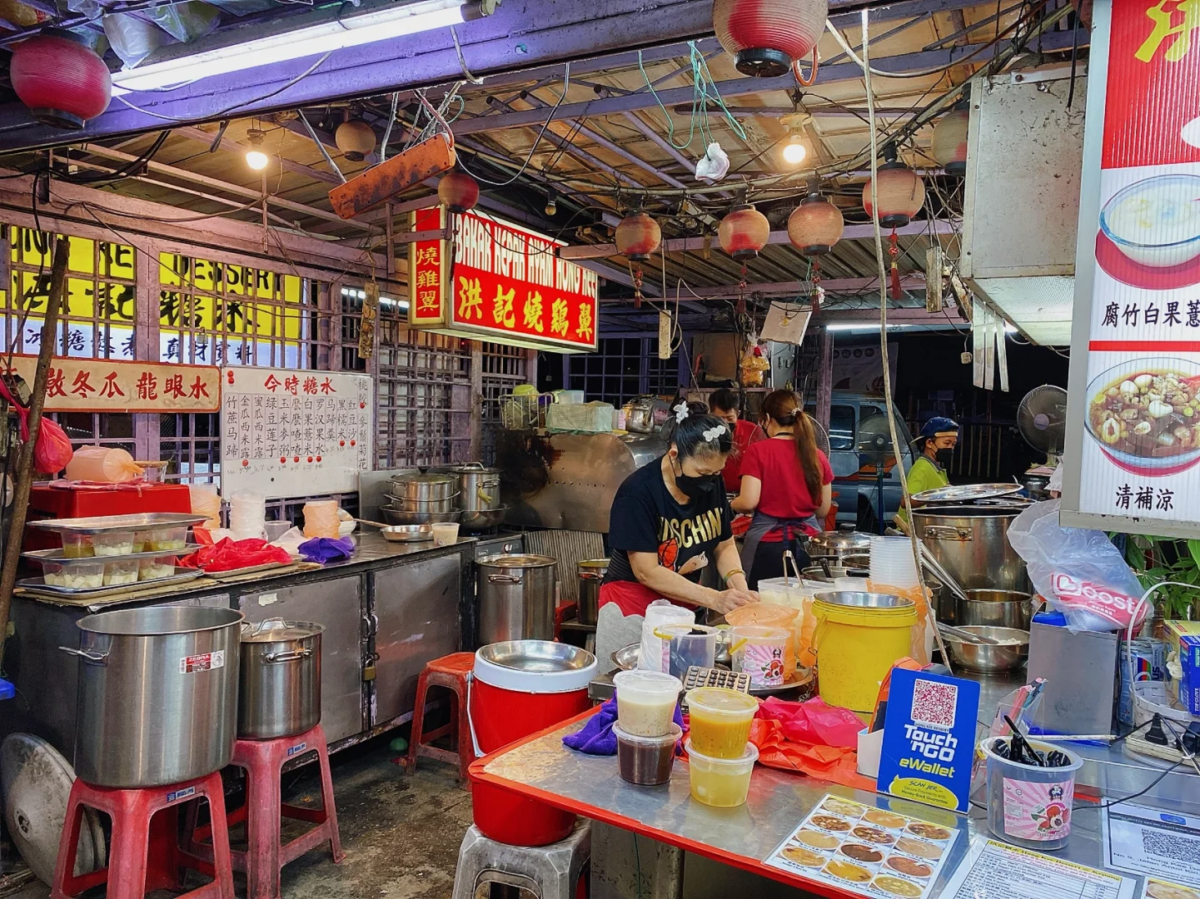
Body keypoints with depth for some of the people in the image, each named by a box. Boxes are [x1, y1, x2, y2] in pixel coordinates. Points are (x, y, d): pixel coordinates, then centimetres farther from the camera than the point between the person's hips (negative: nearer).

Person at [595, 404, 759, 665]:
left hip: (687, 603, 5)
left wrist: (737, 582, -14)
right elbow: (647, 572, -22)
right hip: (633, 610, -5)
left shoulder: (712, 484, -3)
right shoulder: (638, 492, -20)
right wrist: (714, 599, -29)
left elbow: (724, 545, 7)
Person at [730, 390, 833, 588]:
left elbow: (749, 502, -12)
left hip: (769, 545, -3)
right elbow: (823, 510, 10)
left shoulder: (758, 451, -7)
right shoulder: (817, 455, 4)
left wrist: (730, 505, 8)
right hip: (808, 543, 3)